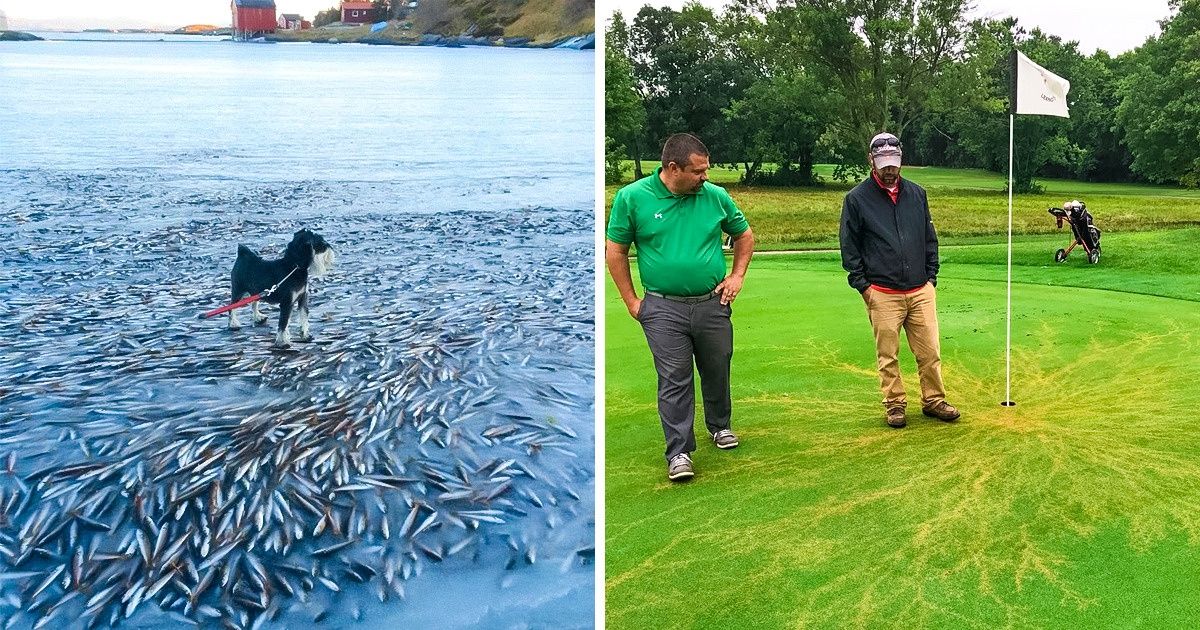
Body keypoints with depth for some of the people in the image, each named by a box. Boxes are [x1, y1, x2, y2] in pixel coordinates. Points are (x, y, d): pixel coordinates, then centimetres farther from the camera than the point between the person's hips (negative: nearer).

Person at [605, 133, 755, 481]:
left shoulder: (715, 196, 0)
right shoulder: (632, 197, -8)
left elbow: (744, 235, 17)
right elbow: (615, 250, 0)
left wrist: (738, 275, 7)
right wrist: (631, 301, -1)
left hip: (713, 305, 3)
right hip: (664, 309, -3)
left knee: (717, 371, 16)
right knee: (674, 380, -3)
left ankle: (720, 426, 40)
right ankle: (679, 452, 5)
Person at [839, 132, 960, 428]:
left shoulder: (917, 193, 11)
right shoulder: (856, 198, 0)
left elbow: (930, 238, 17)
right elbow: (849, 247, 1)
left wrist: (931, 276, 10)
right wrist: (863, 284, -4)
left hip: (921, 290, 3)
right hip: (883, 293, -3)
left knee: (930, 350, 5)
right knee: (887, 355, 3)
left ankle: (934, 400, 19)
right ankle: (894, 405, 15)